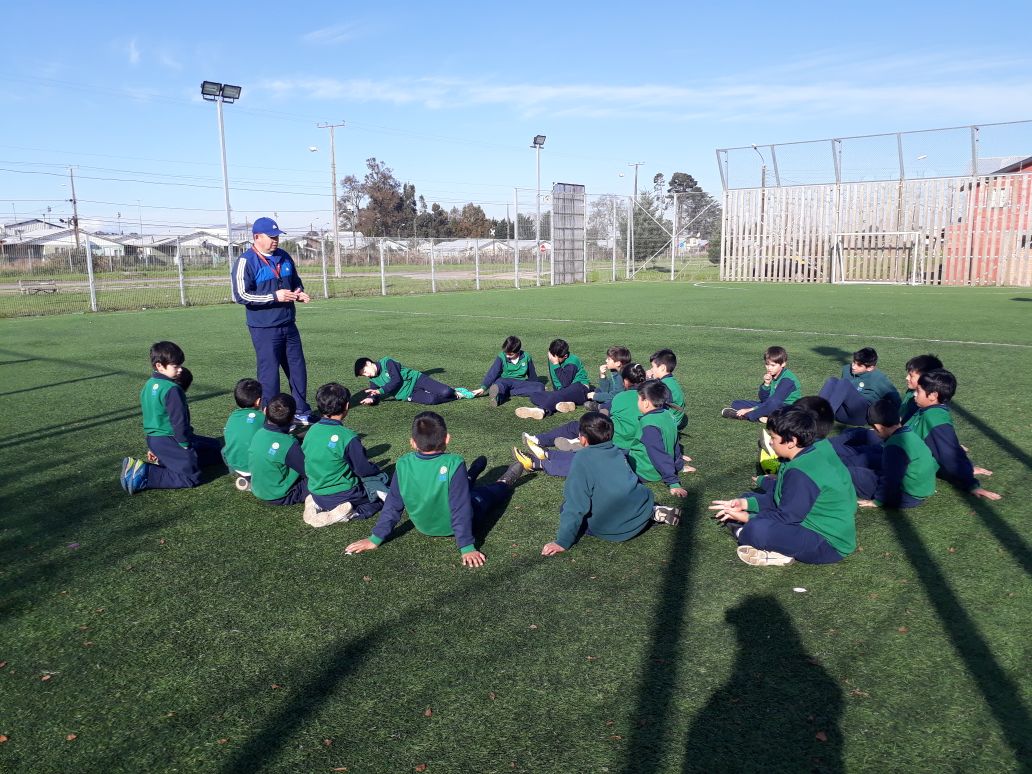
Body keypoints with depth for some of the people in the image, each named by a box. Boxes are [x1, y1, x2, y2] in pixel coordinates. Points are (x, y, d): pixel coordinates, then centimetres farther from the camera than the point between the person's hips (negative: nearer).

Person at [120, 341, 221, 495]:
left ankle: (163, 461, 10)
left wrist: (153, 446, 27)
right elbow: (179, 421, -21)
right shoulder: (172, 390, -19)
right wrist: (185, 445, -10)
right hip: (168, 440, -10)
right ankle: (143, 476, -16)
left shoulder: (149, 385, 12)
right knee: (191, 477, -14)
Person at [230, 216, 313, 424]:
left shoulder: (284, 257, 10)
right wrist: (274, 296, -21)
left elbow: (296, 281, 24)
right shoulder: (246, 261, -11)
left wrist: (299, 292, 0)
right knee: (269, 372, -1)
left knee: (298, 368, 12)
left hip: (288, 325, 7)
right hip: (264, 329, -7)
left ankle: (302, 413, 24)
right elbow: (241, 295, -17)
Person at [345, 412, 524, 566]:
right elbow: (461, 509, -30)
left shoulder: (403, 465, -23)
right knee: (489, 492, 26)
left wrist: (376, 538, -4)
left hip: (423, 526, 3)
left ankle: (468, 479, 57)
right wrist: (467, 547, -23)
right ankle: (504, 483, 53)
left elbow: (392, 505, -15)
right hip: (452, 527, -3)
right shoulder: (454, 464, -33)